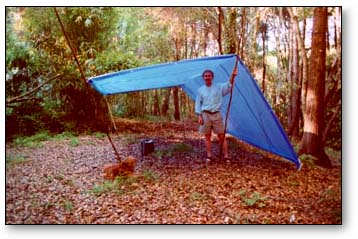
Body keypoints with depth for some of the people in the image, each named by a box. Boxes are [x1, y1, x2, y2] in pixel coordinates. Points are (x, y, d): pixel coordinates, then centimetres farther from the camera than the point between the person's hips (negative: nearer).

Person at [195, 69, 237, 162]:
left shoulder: (218, 87, 3)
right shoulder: (200, 90, 7)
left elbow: (229, 85, -14)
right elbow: (198, 103, 8)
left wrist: (232, 76, -32)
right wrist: (199, 115, -2)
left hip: (216, 114, -1)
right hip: (205, 115, 1)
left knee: (222, 136, 1)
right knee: (207, 136, 6)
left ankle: (226, 155, 8)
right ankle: (209, 155, 16)